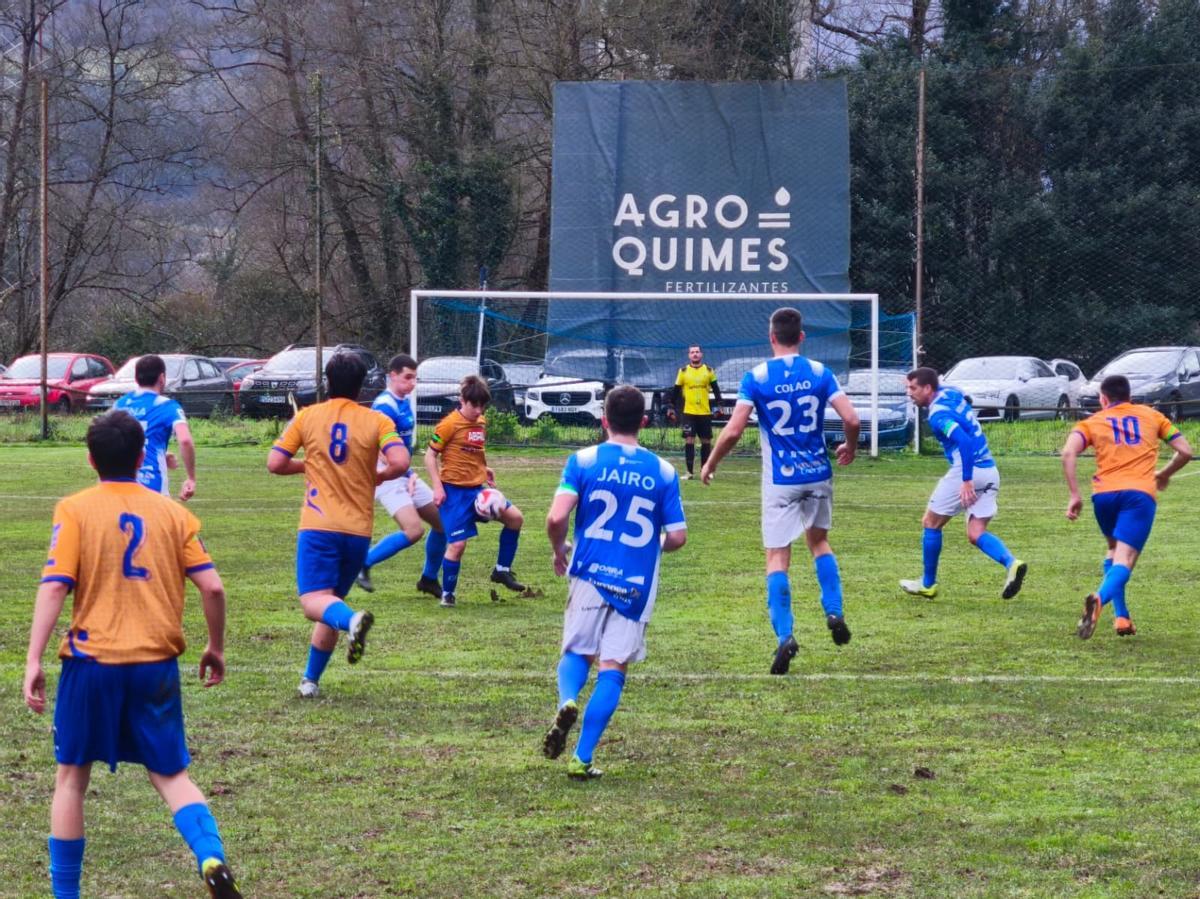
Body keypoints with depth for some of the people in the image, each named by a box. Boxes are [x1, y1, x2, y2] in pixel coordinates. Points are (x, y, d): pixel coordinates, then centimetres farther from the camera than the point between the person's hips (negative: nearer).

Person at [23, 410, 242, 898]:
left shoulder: (74, 510, -3)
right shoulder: (172, 513, 5)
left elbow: (54, 587, -12)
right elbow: (212, 587, 1)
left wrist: (33, 661, -12)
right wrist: (216, 647, 16)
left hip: (91, 661, -2)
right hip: (157, 665, 2)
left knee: (71, 776, 13)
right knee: (170, 774, 12)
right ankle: (212, 859, -14)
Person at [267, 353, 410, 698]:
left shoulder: (306, 417, 3)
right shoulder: (377, 421, 3)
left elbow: (275, 463, 3)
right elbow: (399, 463, -12)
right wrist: (376, 477, 9)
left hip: (318, 526, -3)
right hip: (359, 530, 3)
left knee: (314, 601, -14)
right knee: (332, 601, 17)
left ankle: (352, 620, -46)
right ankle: (311, 680, 20)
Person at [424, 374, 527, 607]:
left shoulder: (481, 423, 9)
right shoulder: (450, 424, -12)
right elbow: (430, 455, -9)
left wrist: (485, 468, 10)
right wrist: (437, 487, -16)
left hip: (477, 489, 7)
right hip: (454, 491, -7)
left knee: (515, 518, 0)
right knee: (457, 544, -10)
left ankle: (502, 570, 14)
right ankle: (447, 594, 7)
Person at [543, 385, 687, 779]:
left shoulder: (583, 461, -3)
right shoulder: (663, 471, 2)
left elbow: (556, 517, -13)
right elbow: (677, 536, 1)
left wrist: (559, 549, 8)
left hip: (590, 574, 0)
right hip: (636, 585, 0)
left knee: (576, 653, 16)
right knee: (612, 670, 5)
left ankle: (567, 703, -17)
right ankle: (582, 759, -1)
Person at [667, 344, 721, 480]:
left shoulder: (708, 370, 4)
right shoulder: (683, 371, 1)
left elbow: (716, 389, 9)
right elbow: (676, 391, 6)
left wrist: (719, 405, 1)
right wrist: (672, 407, 4)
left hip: (705, 412, 1)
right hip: (689, 412, -1)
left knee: (706, 441, 6)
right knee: (689, 441, -7)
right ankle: (689, 472, -3)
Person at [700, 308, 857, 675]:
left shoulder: (757, 376, -8)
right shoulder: (819, 372, -2)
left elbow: (733, 431, -13)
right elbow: (851, 418, -7)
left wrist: (710, 464, 3)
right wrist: (849, 448, 15)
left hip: (780, 480, -3)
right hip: (818, 473, 3)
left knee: (777, 558, 0)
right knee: (819, 541, 25)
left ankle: (785, 635, -13)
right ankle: (834, 613, 13)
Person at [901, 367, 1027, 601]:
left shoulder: (938, 413, -15)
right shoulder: (951, 393, 11)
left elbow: (964, 441, -27)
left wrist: (966, 481, -29)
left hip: (968, 470, -8)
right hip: (990, 471, 8)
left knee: (932, 522, 9)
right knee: (976, 533, 6)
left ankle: (927, 584, 18)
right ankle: (1012, 564, -19)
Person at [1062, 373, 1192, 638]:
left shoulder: (1093, 422, 17)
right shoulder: (1152, 416, 21)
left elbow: (1068, 453, -3)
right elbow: (1185, 451, 19)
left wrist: (1074, 495, -2)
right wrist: (1163, 475, 36)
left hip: (1104, 493, 2)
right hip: (1141, 494, -2)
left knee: (1114, 550, 28)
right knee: (1124, 561, -11)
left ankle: (1121, 617, 17)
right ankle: (1100, 598, -43)